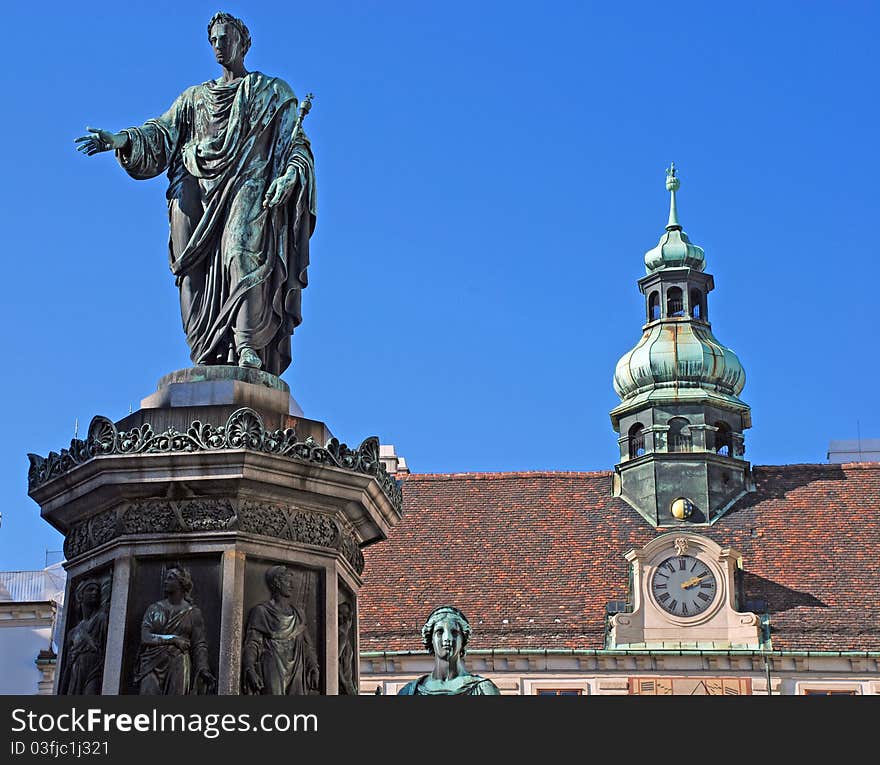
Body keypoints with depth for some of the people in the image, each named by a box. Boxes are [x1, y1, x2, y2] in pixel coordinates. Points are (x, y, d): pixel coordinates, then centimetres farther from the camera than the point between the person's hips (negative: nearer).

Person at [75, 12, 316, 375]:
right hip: (200, 195, 4)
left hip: (250, 188, -4)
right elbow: (161, 134, 14)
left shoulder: (273, 92, 16)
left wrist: (289, 174, -15)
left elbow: (297, 145, 6)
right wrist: (122, 140, -5)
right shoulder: (194, 97, 26)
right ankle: (212, 360, -15)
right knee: (202, 271, -10)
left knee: (244, 253, -26)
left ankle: (249, 346, -34)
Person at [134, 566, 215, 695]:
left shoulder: (193, 612, 10)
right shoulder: (153, 608, 15)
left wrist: (203, 669, -13)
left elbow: (199, 645, 3)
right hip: (152, 665, 1)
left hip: (178, 666, -1)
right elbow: (145, 637, 2)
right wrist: (173, 639, -7)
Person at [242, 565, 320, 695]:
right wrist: (249, 669, -19)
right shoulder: (261, 611, 3)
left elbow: (307, 645, 20)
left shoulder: (297, 614, 20)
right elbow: (251, 644, -4)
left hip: (296, 671, 5)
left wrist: (313, 667, 5)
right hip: (272, 669, -5)